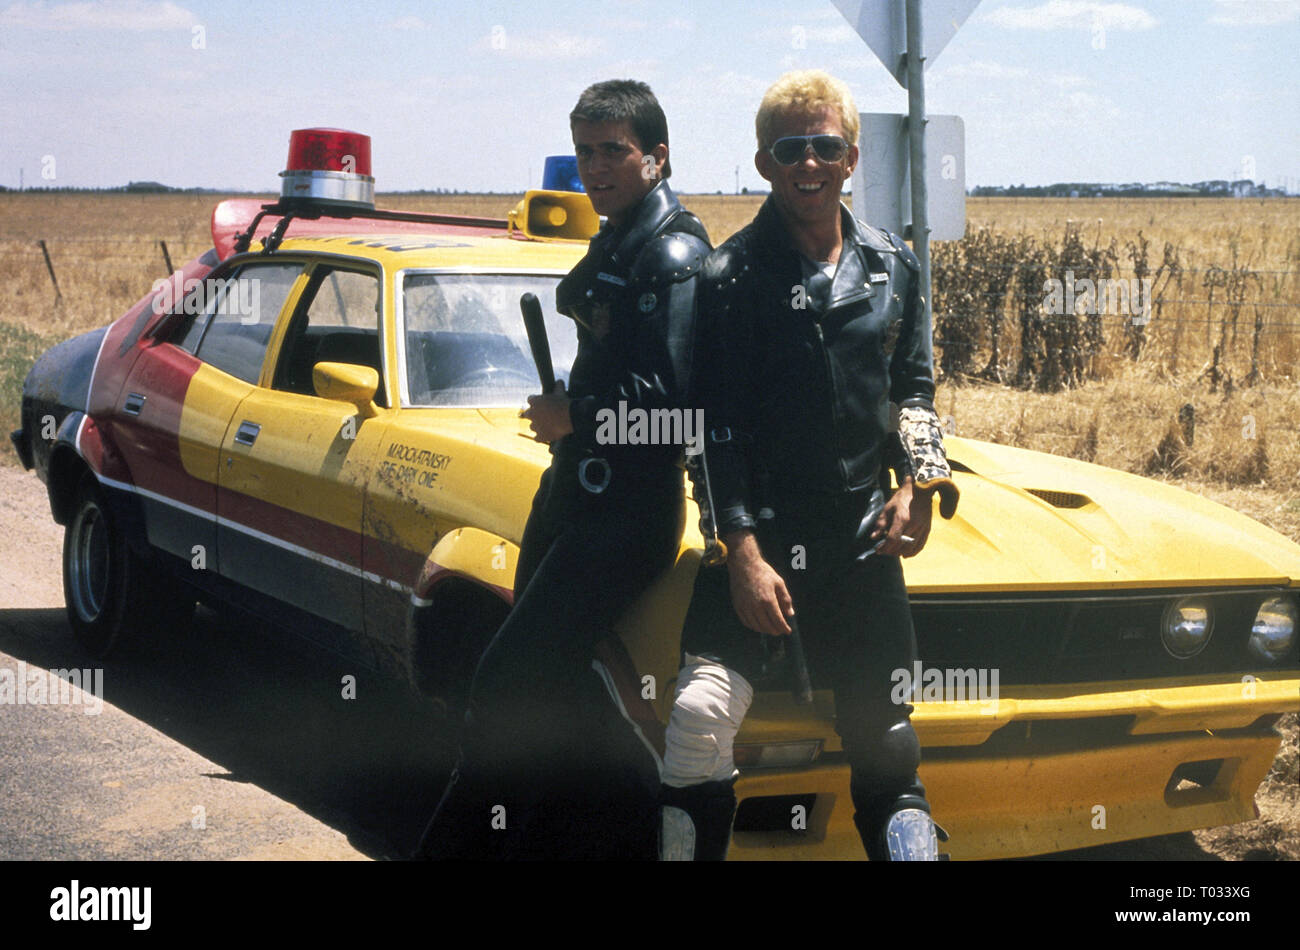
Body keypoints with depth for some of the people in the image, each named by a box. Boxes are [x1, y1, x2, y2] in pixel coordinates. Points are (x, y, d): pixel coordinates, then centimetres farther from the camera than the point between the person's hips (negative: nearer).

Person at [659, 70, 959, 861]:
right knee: (703, 718, -19)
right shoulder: (730, 276, -4)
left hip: (863, 538, 4)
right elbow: (713, 428, -6)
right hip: (759, 536, -4)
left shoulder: (894, 267, 10)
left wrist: (921, 479, 2)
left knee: (887, 739, 11)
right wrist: (743, 551, -14)